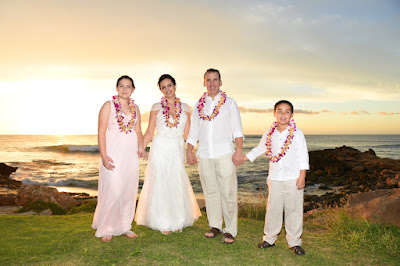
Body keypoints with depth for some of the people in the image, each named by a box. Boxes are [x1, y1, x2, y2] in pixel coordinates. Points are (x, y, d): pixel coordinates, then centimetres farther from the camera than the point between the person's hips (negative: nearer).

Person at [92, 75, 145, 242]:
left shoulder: (135, 108, 14)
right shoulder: (109, 105, -1)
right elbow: (101, 132, -6)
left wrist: (141, 146, -4)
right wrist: (104, 156, -14)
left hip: (131, 155, 5)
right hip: (113, 154, -5)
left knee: (129, 191, 10)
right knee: (113, 191, -8)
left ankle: (125, 226, 24)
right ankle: (105, 229, 11)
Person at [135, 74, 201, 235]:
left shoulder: (185, 108, 7)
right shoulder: (156, 107, 2)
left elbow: (187, 134, 9)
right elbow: (149, 132, 4)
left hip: (178, 151, 2)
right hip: (160, 150, -1)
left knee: (177, 185, 6)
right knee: (160, 184, 2)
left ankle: (177, 221, 24)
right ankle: (162, 223, 17)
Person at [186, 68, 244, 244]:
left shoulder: (229, 103, 7)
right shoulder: (199, 105, 15)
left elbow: (237, 129, 2)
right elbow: (193, 130, 17)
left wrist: (239, 150, -8)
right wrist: (189, 151, 11)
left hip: (224, 153, -3)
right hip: (204, 154, 3)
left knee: (228, 192, -3)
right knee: (210, 191, 8)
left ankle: (230, 230, 6)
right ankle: (215, 225, 21)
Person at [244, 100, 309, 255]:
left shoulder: (297, 133, -3)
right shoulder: (270, 134, 7)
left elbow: (303, 156, -4)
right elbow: (260, 149, 21)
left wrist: (302, 176, -8)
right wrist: (243, 158, 18)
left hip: (293, 179, -3)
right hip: (274, 178, 3)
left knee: (293, 210, 5)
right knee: (273, 209, 8)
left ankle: (294, 242, 18)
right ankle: (270, 238, 23)